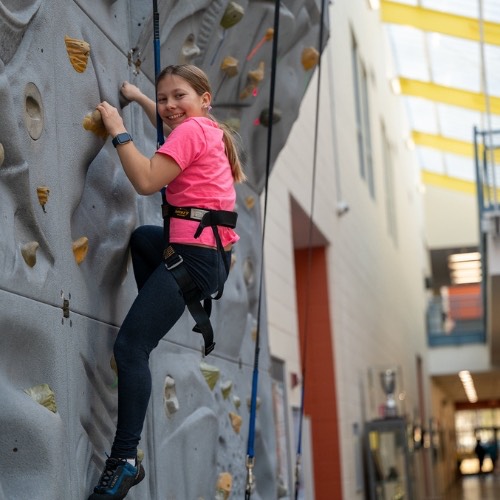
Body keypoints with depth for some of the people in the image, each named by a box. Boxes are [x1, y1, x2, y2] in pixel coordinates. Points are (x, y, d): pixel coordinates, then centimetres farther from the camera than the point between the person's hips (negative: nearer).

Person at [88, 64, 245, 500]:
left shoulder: (191, 132, -10)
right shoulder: (208, 129, 18)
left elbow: (146, 181, -19)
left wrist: (118, 131, -11)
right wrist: (139, 98, 39)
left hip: (195, 255, -10)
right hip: (213, 250, 10)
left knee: (130, 346, -14)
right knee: (142, 238, 39)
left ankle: (125, 462, -18)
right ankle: (154, 321, 37)